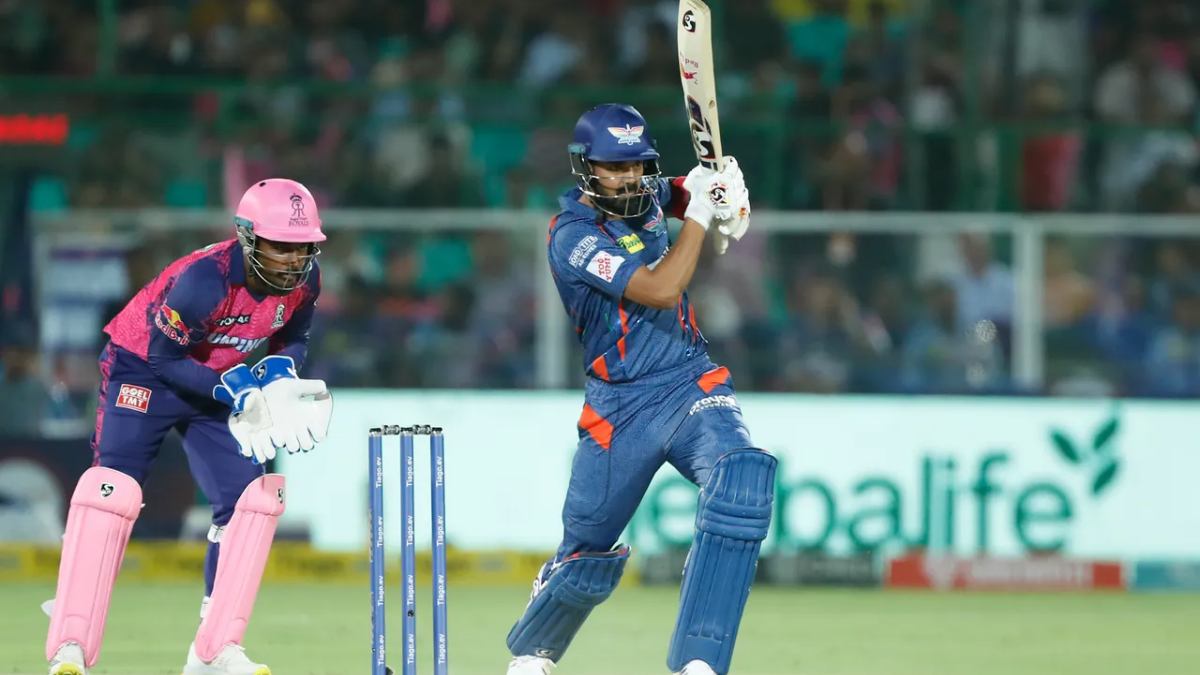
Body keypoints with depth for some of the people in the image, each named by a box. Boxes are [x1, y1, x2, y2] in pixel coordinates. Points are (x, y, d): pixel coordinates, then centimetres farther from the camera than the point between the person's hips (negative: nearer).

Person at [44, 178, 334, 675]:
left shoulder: (303, 280, -14)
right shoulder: (205, 279, -34)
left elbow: (293, 340, 5)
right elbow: (164, 358, -25)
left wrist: (277, 374, -17)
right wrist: (237, 391, -29)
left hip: (218, 382, 6)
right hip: (144, 370, -6)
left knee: (250, 498, -5)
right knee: (112, 489, -20)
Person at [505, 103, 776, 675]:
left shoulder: (644, 194, 5)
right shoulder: (573, 236, -14)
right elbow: (660, 289, -24)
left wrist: (726, 196, 2)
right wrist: (699, 212, -18)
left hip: (691, 387, 4)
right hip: (620, 408, -4)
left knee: (742, 477, -28)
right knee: (587, 558, 6)